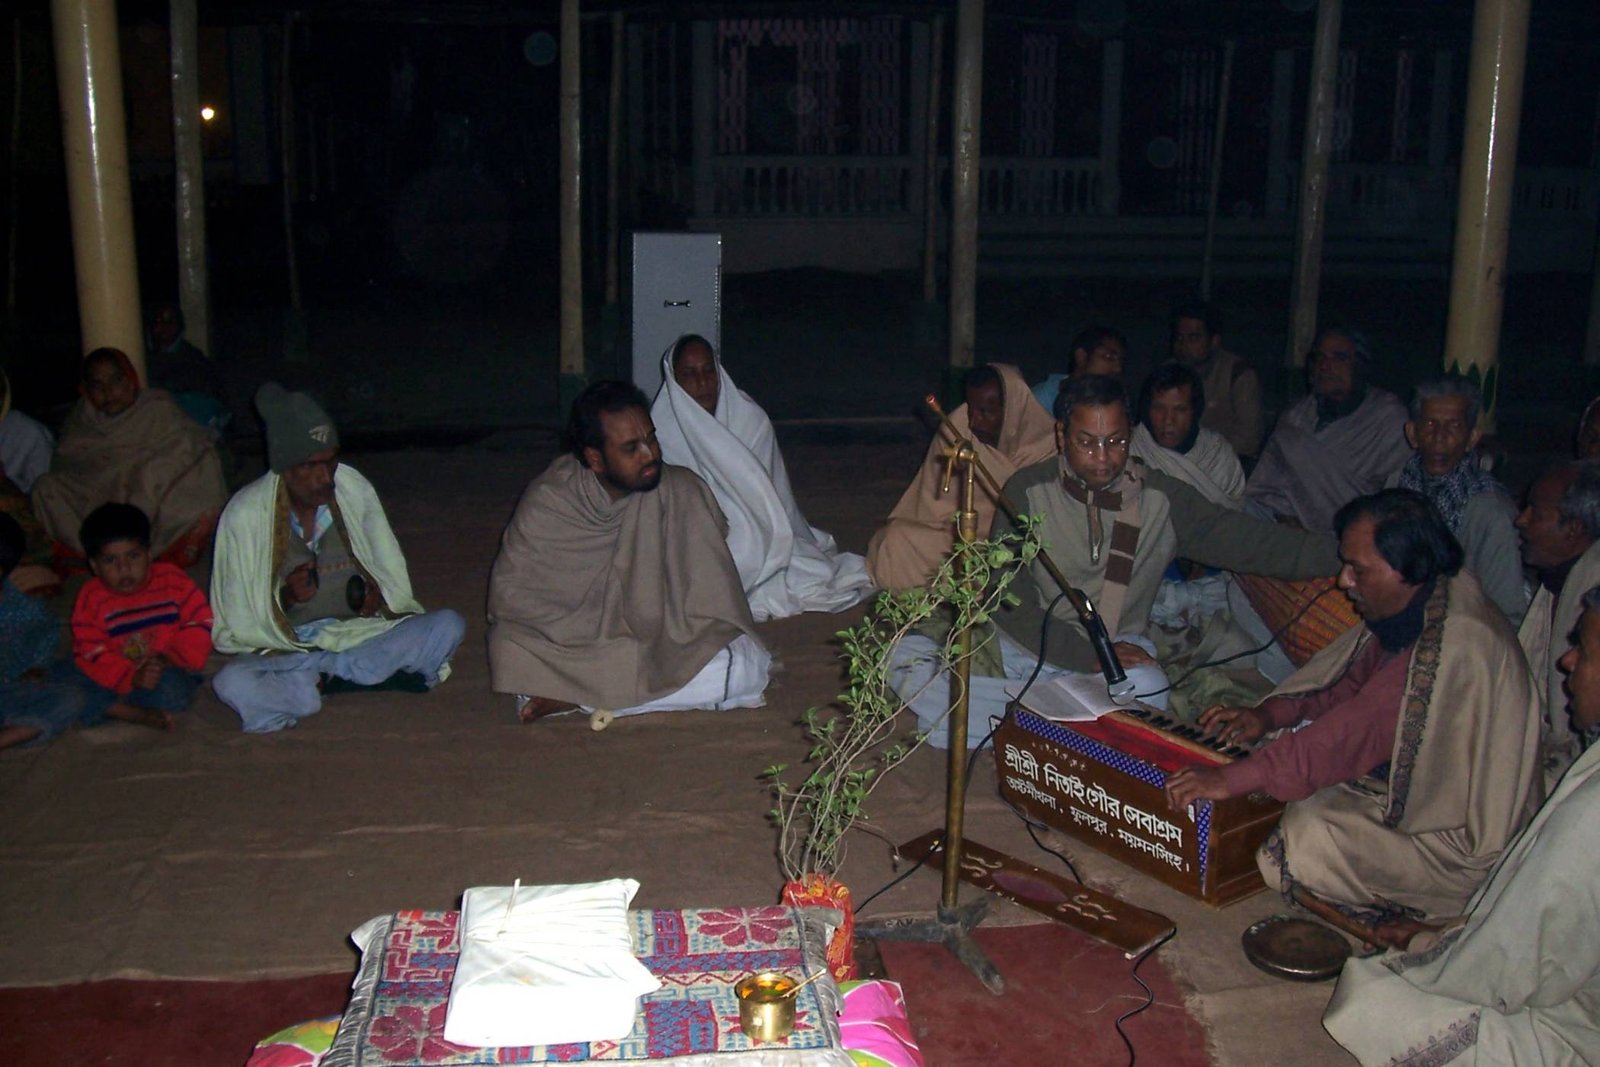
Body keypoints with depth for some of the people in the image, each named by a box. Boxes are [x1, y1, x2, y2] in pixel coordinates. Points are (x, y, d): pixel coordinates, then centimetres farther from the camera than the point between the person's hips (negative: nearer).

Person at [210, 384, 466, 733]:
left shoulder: (355, 490, -3)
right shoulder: (245, 515, -9)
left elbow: (394, 577, 8)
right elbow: (238, 622, -4)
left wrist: (379, 596, -15)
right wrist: (285, 598, -23)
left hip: (362, 634, 3)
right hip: (283, 652, -2)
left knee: (448, 625, -21)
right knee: (232, 684, -35)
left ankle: (326, 679, -20)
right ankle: (382, 675, -24)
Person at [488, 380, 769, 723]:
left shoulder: (683, 494, -14)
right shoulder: (546, 502, -11)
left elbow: (712, 601, -11)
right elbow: (509, 590, -8)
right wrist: (590, 636, -19)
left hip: (666, 646, 2)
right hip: (574, 643, -1)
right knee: (510, 650, -30)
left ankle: (573, 696, -21)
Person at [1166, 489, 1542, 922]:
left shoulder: (1457, 644, -31)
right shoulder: (1415, 608, -1)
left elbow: (1358, 730, -33)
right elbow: (1355, 683, 12)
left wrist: (1232, 779, -32)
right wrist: (1271, 713, -4)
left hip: (1463, 843, -9)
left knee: (1311, 831, -26)